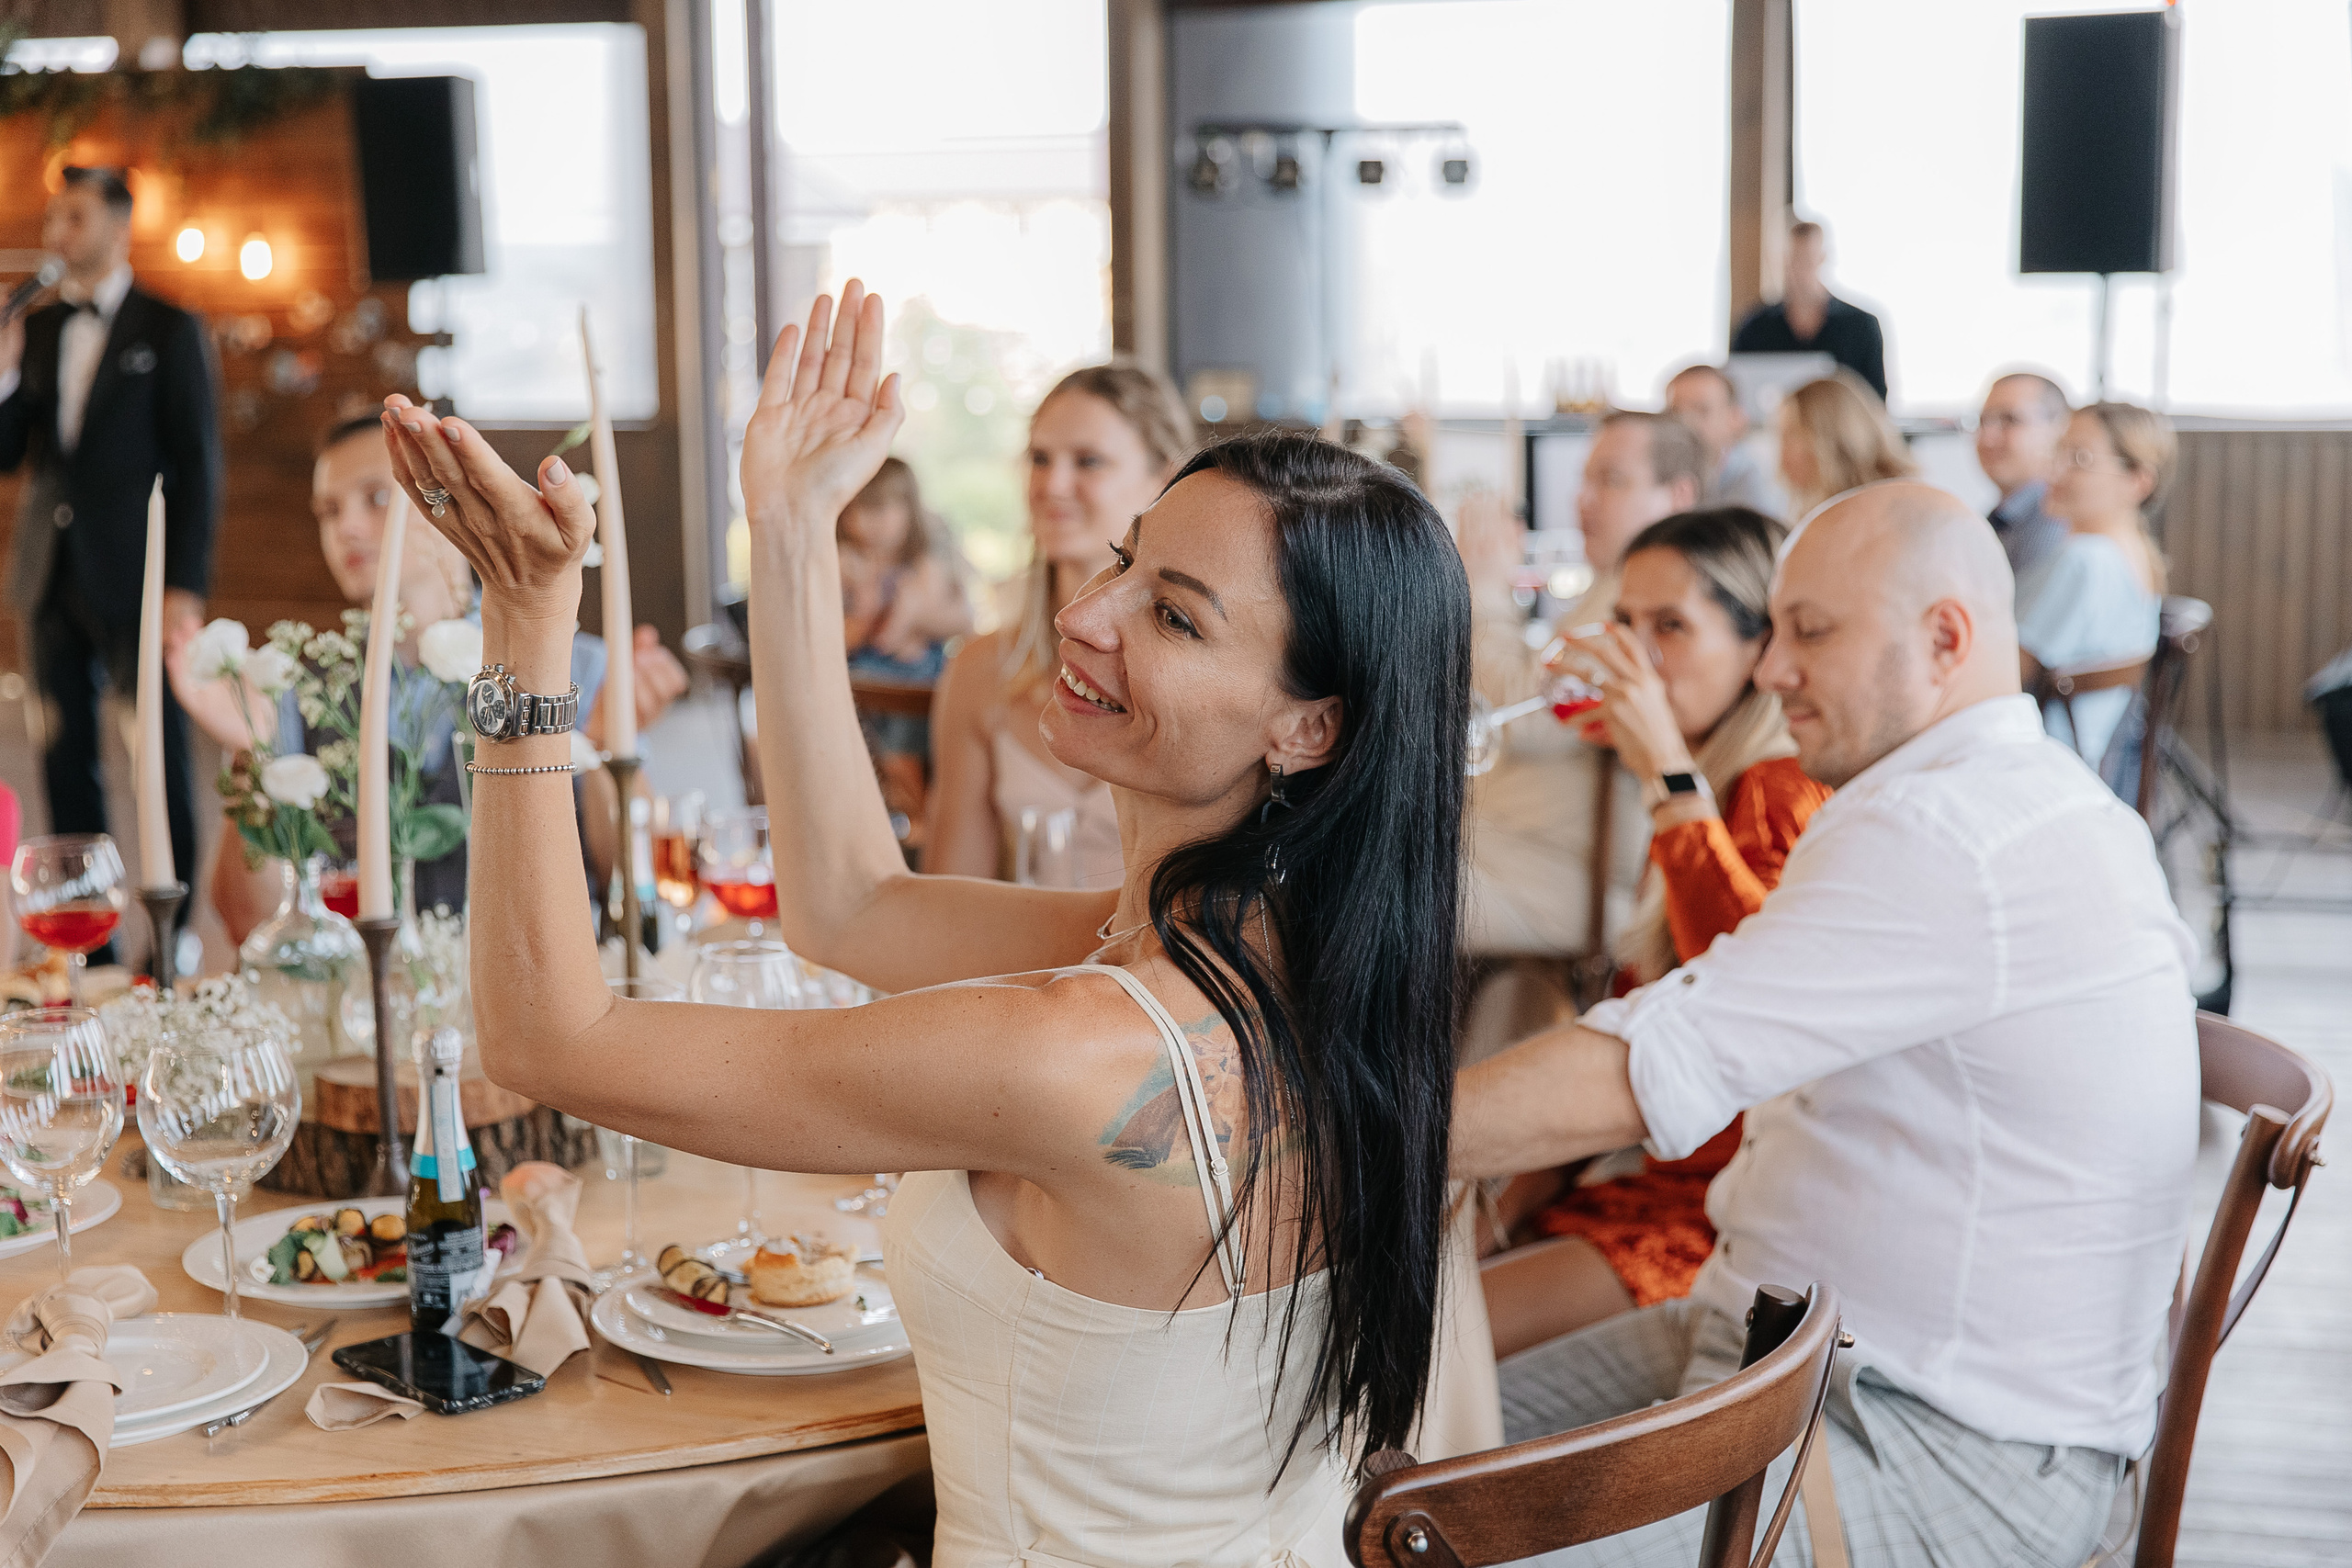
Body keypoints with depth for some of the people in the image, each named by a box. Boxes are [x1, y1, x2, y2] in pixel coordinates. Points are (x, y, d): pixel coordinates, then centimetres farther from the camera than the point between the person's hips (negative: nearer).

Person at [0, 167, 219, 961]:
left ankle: (174, 929, 9)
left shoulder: (169, 329, -2)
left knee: (161, 759, -1)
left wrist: (186, 588, -12)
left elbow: (197, 465, -5)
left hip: (136, 576, -5)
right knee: (64, 760, 7)